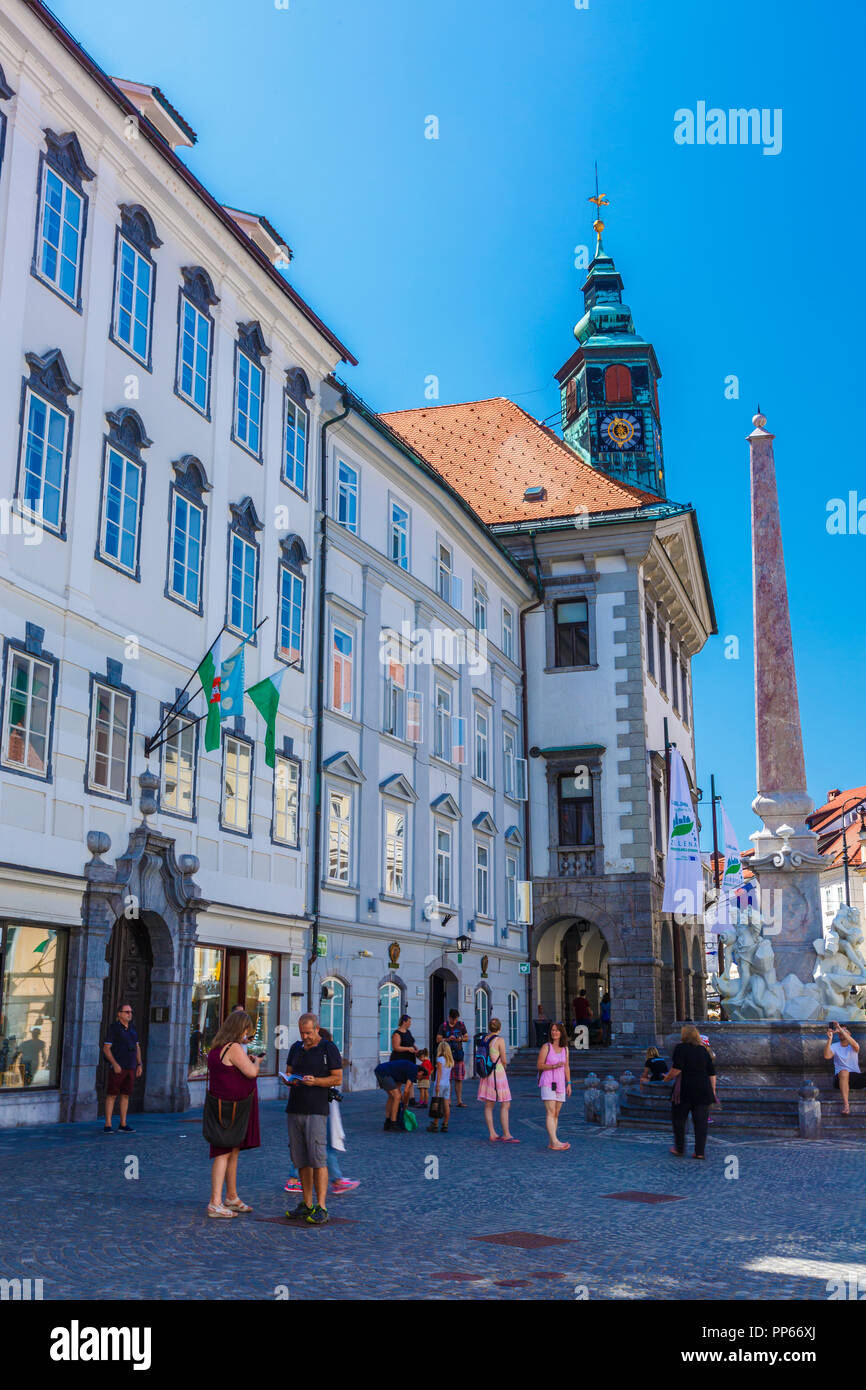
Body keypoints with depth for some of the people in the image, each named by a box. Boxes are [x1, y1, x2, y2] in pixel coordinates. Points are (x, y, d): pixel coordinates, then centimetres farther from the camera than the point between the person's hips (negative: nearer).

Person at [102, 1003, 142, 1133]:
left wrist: (139, 1065, 9)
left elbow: (137, 1048, 18)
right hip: (117, 1067, -6)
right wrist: (114, 1064, -21)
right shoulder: (114, 1028, -8)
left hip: (130, 1068, 6)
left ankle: (123, 1125, 10)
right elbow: (106, 1048, -11)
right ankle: (107, 1125, -3)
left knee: (125, 1095, 6)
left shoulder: (132, 1029, 12)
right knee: (112, 1095, -5)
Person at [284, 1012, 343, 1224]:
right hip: (295, 1109, 6)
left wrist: (315, 1081, -18)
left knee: (317, 1158, -11)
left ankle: (321, 1207, -8)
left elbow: (338, 1079, -3)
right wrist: (290, 1079, -2)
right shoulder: (296, 1048, 15)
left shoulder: (328, 1049, -2)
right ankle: (306, 1204, 14)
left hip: (316, 1111, -6)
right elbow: (288, 1071, 21)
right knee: (301, 1159, 6)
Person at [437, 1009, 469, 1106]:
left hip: (459, 1054, 2)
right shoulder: (443, 1026, 1)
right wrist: (448, 1039, -15)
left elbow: (466, 1038, 14)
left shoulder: (461, 1025, 9)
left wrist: (461, 1039, -7)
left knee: (459, 1079, 1)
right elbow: (438, 1039, 0)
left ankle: (459, 1101, 5)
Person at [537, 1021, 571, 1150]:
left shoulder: (565, 1048, 9)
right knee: (550, 1113, -13)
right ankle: (555, 1142, -21)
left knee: (556, 1114, 6)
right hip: (548, 1083, -6)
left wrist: (569, 1084, 9)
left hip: (560, 1084, 6)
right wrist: (554, 1066, -19)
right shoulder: (546, 1047, -5)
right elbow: (540, 1066, -6)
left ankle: (550, 1142, 11)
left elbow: (567, 1067, 14)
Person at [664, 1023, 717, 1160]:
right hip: (703, 1090, 4)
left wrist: (669, 1078, 2)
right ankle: (700, 1152, 2)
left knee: (679, 1119, 10)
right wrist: (712, 1090, 16)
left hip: (685, 1089, -4)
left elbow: (677, 1069, -14)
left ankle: (679, 1149, 14)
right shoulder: (704, 1050, 11)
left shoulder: (680, 1048, -4)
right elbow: (712, 1073, 11)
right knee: (701, 1121, 5)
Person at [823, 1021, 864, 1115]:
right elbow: (827, 1056, -12)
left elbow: (855, 1046, -21)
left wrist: (841, 1029, -26)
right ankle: (845, 1105, -43)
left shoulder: (853, 1046, 6)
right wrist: (829, 1039, -19)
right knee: (844, 1072, -37)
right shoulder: (835, 1046, 7)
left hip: (856, 1077, 1)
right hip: (841, 1078, -1)